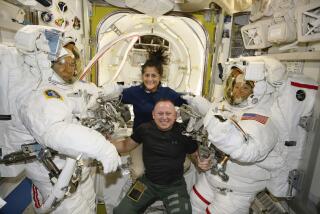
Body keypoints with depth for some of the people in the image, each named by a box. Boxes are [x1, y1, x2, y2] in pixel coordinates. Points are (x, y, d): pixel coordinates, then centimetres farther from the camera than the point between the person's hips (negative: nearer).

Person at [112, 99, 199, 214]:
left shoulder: (184, 132, -12)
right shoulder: (144, 129, -6)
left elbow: (197, 155, 0)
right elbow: (126, 145, 5)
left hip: (175, 185, -1)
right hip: (148, 181, 2)